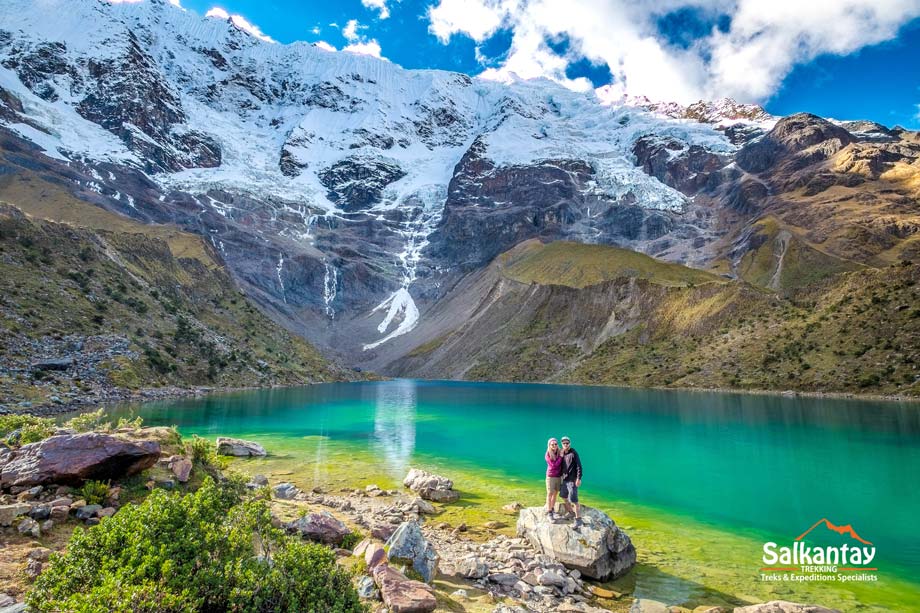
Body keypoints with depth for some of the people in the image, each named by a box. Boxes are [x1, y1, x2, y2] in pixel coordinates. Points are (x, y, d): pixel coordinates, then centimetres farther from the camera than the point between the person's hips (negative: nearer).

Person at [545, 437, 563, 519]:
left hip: (558, 476, 4)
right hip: (551, 476, -4)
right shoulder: (548, 455, -13)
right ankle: (549, 512, 5)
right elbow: (554, 465, -20)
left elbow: (562, 465, 9)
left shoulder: (560, 453, -1)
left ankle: (552, 509, 27)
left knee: (555, 494, 11)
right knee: (550, 494, -2)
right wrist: (560, 457, -18)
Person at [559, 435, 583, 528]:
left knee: (573, 500, -9)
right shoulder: (562, 453, 6)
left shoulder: (573, 453, -14)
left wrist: (579, 479, -20)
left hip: (572, 480, -8)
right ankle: (570, 513, 40)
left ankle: (578, 520, -1)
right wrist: (561, 475, 18)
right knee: (564, 497, 20)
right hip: (565, 479, 8)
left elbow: (579, 466, -16)